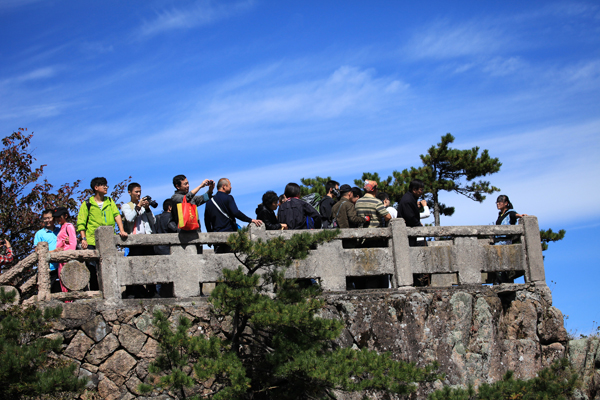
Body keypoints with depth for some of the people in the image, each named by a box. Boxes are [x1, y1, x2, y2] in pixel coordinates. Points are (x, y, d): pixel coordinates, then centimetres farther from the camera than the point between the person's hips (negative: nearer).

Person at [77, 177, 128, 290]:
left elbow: (116, 215, 6)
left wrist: (121, 230, -9)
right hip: (92, 243, -3)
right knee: (92, 270, -3)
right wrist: (83, 238, -7)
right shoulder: (87, 204, 5)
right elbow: (81, 223, 3)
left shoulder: (110, 202, 16)